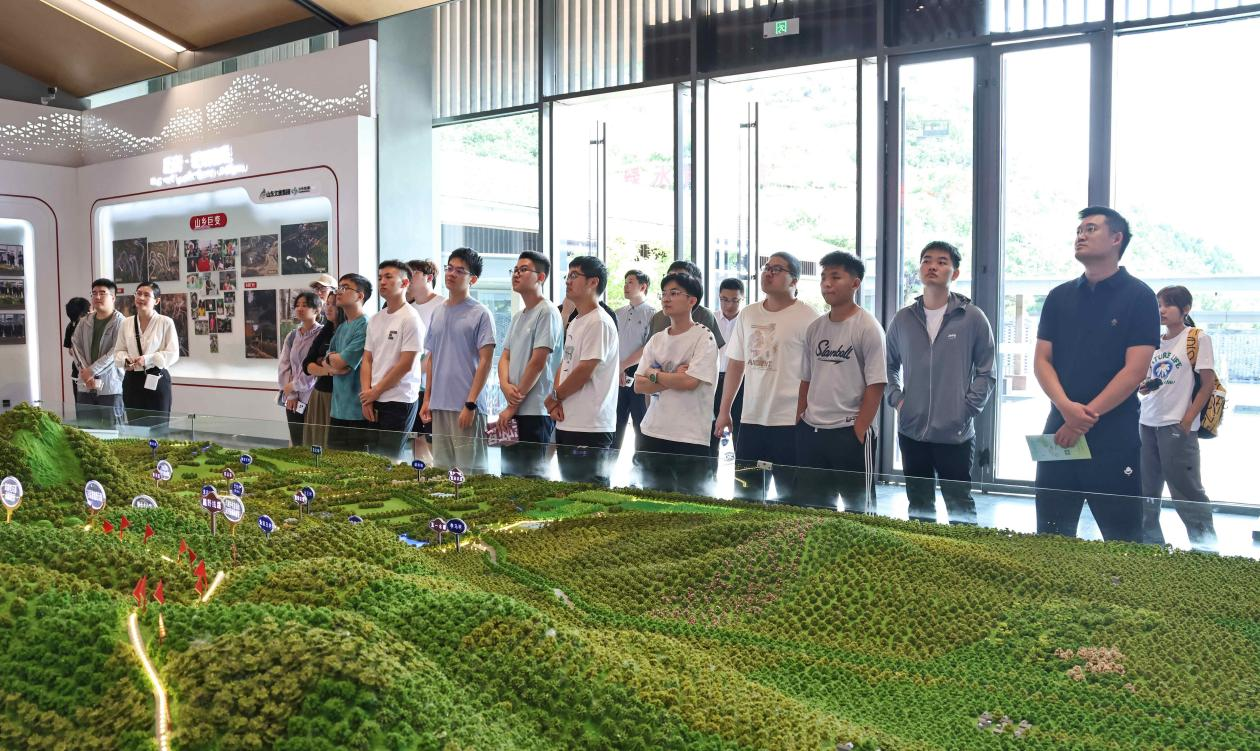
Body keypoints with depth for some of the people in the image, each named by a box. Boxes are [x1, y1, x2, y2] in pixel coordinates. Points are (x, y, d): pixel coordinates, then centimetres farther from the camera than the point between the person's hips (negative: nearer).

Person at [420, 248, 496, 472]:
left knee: (469, 467, -4)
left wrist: (470, 404, -15)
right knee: (442, 466, 12)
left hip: (466, 406, -6)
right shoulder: (438, 313, 14)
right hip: (439, 405, 6)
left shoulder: (480, 314, -6)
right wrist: (427, 399, 13)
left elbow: (485, 361, -10)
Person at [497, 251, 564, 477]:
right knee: (508, 474, 12)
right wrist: (505, 386, -8)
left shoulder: (547, 312, -9)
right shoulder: (518, 317, 18)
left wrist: (513, 407, -11)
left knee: (531, 475, -6)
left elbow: (538, 362, -14)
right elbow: (505, 357, 15)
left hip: (536, 411, -9)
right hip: (513, 412, 9)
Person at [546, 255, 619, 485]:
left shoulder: (599, 323, -12)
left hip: (590, 428, -10)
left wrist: (554, 396, -5)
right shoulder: (575, 323, 18)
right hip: (567, 423, 10)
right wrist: (556, 402, 1)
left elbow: (584, 371, -18)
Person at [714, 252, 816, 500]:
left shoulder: (807, 317, -7)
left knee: (789, 494, 1)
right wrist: (724, 411, 14)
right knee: (744, 493, 11)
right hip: (750, 419, 6)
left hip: (789, 423, -6)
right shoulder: (747, 314, 11)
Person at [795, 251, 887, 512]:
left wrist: (858, 431, -13)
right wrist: (800, 422, 9)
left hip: (851, 433, -6)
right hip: (810, 432, 6)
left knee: (857, 507, 2)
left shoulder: (867, 327, -8)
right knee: (811, 505, 12)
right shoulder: (814, 328, 10)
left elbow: (876, 385, -11)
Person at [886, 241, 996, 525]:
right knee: (918, 507, 15)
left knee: (961, 509, 6)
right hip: (911, 433, 3)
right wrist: (896, 399, 4)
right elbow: (889, 365, 17)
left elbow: (986, 372, 0)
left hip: (956, 435, -3)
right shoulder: (903, 318, 5)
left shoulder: (972, 318, -4)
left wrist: (967, 408, -8)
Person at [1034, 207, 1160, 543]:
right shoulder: (1059, 297, 11)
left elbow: (1135, 370, -9)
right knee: (1051, 537, 9)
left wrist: (1086, 416, -13)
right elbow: (1041, 359, 5)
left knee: (1123, 539, 1)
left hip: (1115, 437, -4)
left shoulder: (1139, 297, -2)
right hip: (1060, 430, 4)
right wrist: (1067, 408, -13)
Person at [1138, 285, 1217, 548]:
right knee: (1147, 486, 12)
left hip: (1177, 425, -6)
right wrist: (1144, 387, -5)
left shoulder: (1198, 338, -5)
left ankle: (1206, 544, 9)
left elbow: (1208, 383, -8)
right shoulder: (1154, 343, 13)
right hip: (1147, 423, 6)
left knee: (1185, 489, -3)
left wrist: (1188, 419, -13)